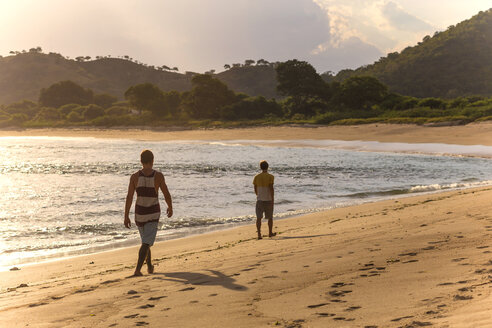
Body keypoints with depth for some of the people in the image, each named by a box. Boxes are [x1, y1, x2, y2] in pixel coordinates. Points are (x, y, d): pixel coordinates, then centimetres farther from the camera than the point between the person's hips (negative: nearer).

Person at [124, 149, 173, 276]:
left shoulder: (135, 176, -8)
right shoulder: (158, 176, -11)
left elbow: (129, 197, -10)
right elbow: (166, 195, -3)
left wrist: (126, 217, -5)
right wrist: (170, 208, 16)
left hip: (139, 213, 3)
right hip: (153, 213, -3)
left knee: (146, 239, 23)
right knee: (146, 243, -4)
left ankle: (150, 266, 34)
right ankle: (137, 269, -20)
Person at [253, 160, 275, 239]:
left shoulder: (256, 177, 2)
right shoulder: (270, 176, -8)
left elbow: (255, 189, 8)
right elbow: (271, 189, -12)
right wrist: (272, 200, -6)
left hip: (259, 200, 2)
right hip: (268, 200, -2)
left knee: (259, 217, 1)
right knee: (270, 217, 14)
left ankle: (259, 234, -7)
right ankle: (270, 233, 25)